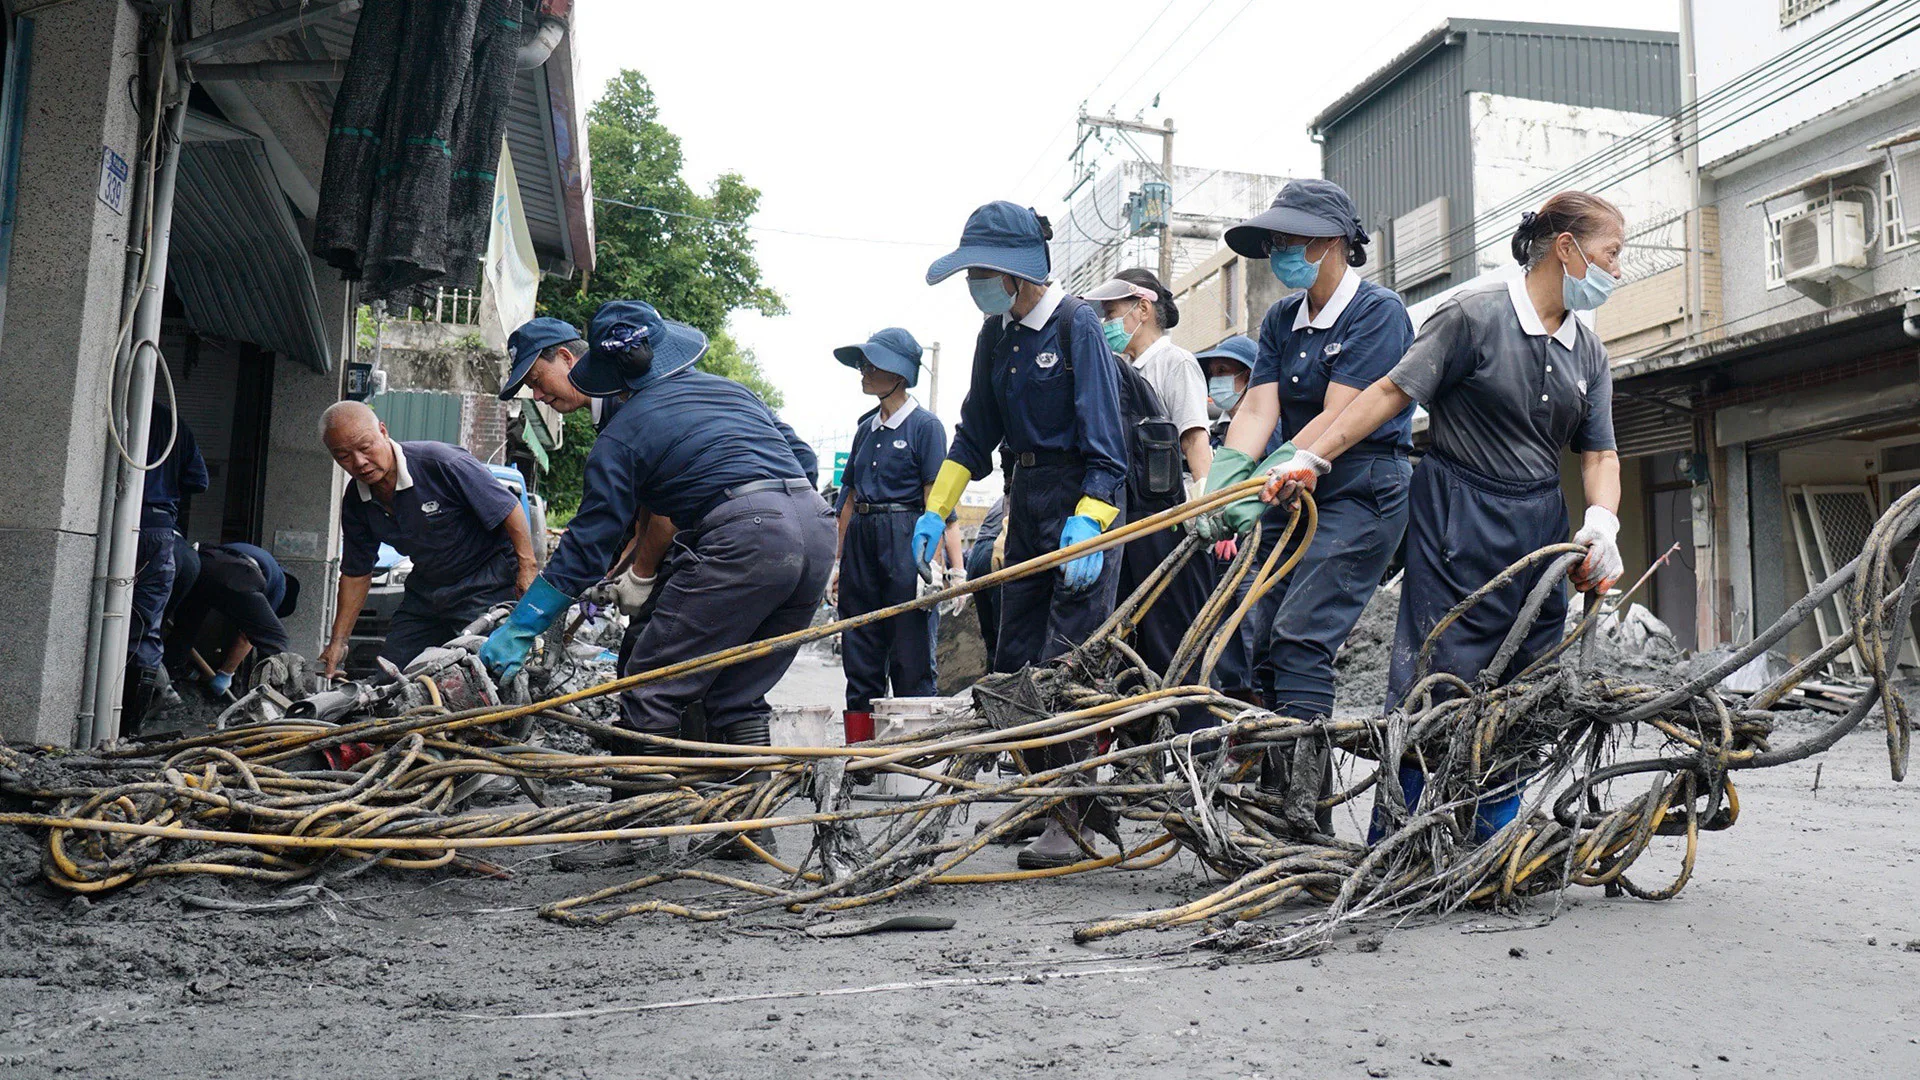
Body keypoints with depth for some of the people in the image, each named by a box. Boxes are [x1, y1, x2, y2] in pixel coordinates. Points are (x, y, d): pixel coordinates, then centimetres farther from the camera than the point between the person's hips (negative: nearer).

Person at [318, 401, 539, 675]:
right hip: (426, 589, 7)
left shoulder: (441, 463, -23)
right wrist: (338, 640, 7)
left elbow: (509, 508, -18)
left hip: (487, 585, -7)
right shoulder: (355, 502, -1)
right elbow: (356, 573, 9)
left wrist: (528, 568, -21)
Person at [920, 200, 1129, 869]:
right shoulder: (997, 332, 10)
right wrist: (935, 512, 12)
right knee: (1014, 662, 8)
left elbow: (1105, 442, -16)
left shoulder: (1076, 325, -12)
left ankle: (1077, 821, -5)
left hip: (1084, 497, -8)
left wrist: (1087, 524, -25)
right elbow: (976, 434, 17)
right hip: (1028, 496, 8)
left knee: (1066, 664, -12)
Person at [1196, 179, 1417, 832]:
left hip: (1365, 492, -7)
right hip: (1295, 494, 7)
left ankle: (1303, 808, -17)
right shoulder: (1281, 320, 13)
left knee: (1300, 637, -19)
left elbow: (1337, 421, -18)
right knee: (1262, 644, 1)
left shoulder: (1378, 311, -8)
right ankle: (1272, 801, 9)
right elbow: (1258, 409, 0)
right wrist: (1221, 481, -17)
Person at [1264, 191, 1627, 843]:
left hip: (1540, 531, 7)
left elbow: (1600, 452, 11)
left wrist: (1602, 521, -9)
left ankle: (1496, 842, 19)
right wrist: (1313, 459, -16)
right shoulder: (1475, 316, -7)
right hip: (1458, 521, -6)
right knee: (1436, 687, -7)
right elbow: (1393, 391, -9)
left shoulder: (1589, 353, 13)